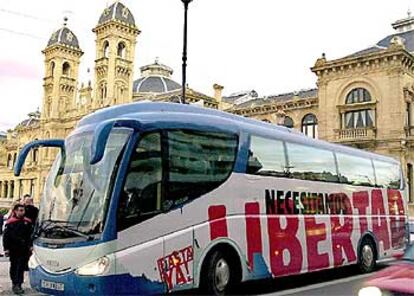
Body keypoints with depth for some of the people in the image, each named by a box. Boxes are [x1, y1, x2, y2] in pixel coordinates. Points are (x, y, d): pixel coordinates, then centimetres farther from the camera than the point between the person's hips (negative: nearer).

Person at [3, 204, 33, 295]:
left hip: (24, 250, 1)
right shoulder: (10, 222, -4)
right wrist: (6, 248, -7)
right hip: (13, 249, -1)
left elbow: (30, 235, 11)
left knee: (21, 267, -2)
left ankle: (18, 285, 1)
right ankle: (15, 284, 20)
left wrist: (30, 246, 6)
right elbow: (6, 237, -3)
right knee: (14, 267, 10)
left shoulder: (27, 222, 5)